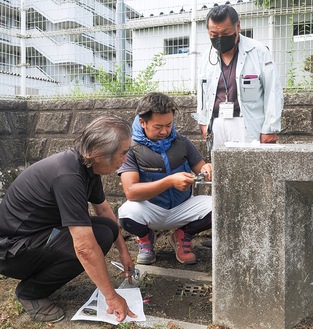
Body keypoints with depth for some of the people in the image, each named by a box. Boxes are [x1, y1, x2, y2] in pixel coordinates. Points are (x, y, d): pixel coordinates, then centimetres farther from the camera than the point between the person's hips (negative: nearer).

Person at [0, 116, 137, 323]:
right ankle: (31, 291, -5)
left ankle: (38, 272, 9)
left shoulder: (87, 165, -3)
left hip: (40, 231, 9)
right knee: (99, 237, -24)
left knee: (109, 227, -1)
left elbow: (104, 209, 14)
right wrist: (112, 297, -24)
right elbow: (85, 248, -33)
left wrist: (124, 251, 14)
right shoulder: (68, 176, -31)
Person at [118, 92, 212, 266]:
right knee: (127, 213, -35)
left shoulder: (182, 143, -2)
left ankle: (182, 235, 8)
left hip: (182, 209, 3)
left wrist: (206, 170, -23)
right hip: (150, 211, -2)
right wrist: (170, 181, -34)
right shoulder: (131, 148, -13)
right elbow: (130, 191, -23)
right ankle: (145, 238, 4)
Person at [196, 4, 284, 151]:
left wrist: (270, 130, -7)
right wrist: (203, 122, 15)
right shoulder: (207, 56, 12)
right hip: (216, 126, 4)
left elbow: (273, 93, -3)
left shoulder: (258, 51, -3)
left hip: (248, 127, -4)